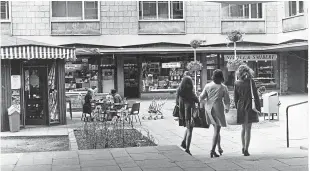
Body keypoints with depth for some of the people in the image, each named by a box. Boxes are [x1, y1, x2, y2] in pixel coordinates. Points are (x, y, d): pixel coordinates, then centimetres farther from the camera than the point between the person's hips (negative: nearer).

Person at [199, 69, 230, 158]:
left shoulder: (208, 86, 0)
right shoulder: (223, 87, -5)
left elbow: (201, 97, 0)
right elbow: (227, 100, 1)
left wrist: (199, 98, 24)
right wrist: (227, 108, 19)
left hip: (209, 108, 3)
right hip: (218, 108, -3)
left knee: (216, 128, 18)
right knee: (217, 130, 0)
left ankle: (219, 147, 21)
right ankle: (212, 150, -9)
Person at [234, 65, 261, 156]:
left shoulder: (237, 83, -1)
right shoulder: (251, 82, -10)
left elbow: (235, 98, 4)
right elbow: (255, 96, -9)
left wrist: (237, 108, 16)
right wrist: (258, 108, -2)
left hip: (240, 108, 3)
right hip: (250, 107, -3)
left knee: (243, 128, 19)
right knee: (248, 129, 1)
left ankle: (243, 147, 24)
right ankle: (246, 149, -3)